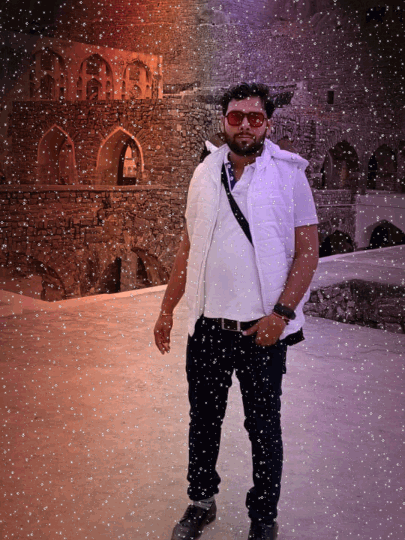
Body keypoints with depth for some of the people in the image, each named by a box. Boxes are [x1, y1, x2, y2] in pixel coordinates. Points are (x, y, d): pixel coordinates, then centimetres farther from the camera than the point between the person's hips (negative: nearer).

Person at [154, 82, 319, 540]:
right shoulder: (205, 174, 7)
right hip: (206, 325, 4)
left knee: (263, 428, 10)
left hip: (262, 329, -3)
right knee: (203, 421, 16)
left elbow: (308, 251, -7)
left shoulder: (289, 174, -3)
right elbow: (187, 248, 12)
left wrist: (280, 313, -16)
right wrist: (167, 309, 10)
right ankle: (201, 502, 37)